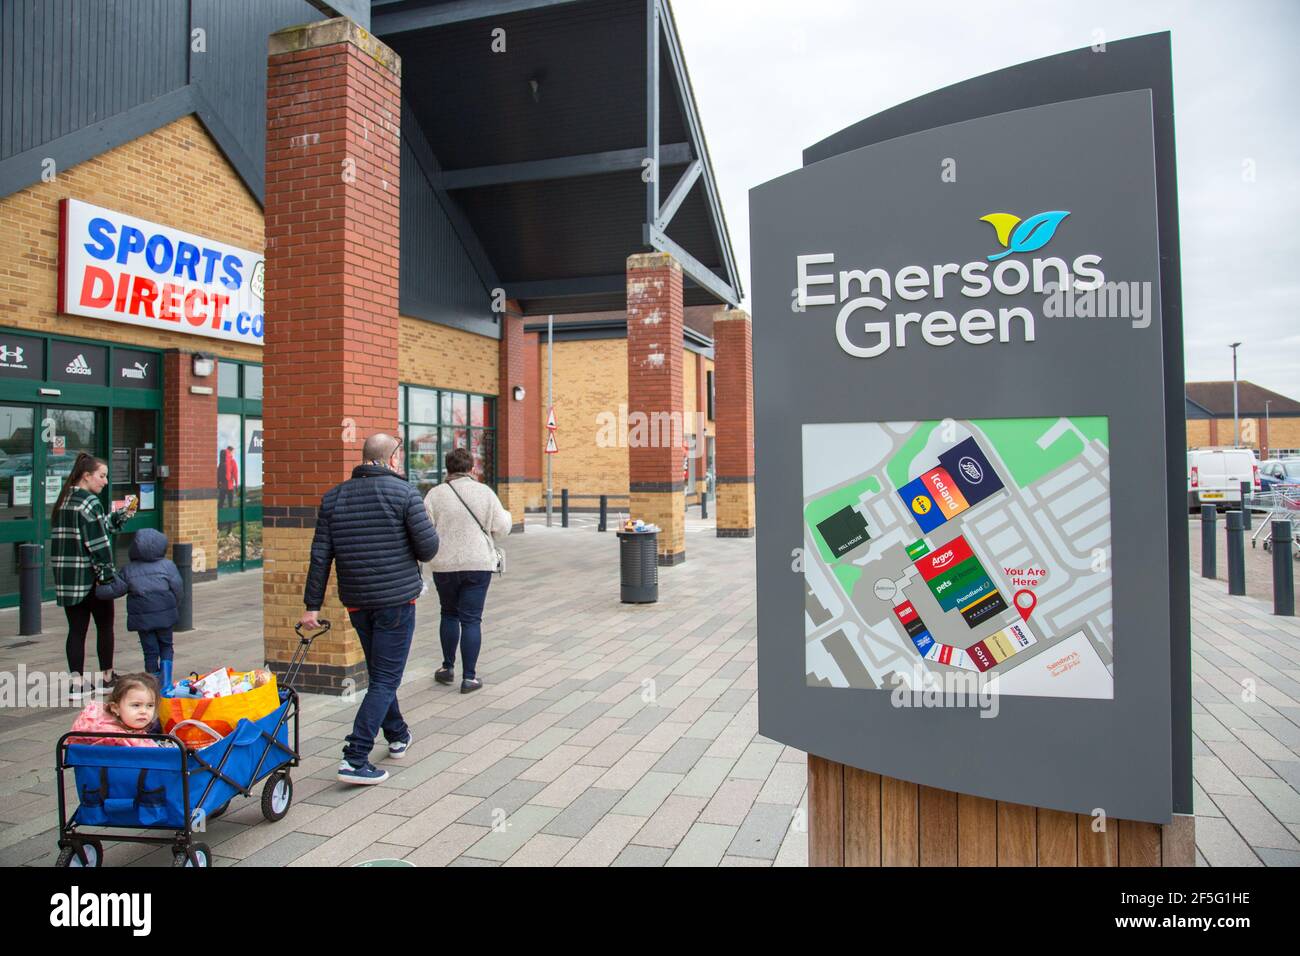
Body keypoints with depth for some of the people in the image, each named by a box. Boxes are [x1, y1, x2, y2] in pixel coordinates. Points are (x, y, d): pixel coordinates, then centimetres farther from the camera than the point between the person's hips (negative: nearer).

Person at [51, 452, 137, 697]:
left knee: (76, 628, 8)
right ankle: (107, 678, 18)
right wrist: (107, 573, -14)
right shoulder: (90, 502, -14)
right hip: (89, 576, -7)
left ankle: (77, 683, 7)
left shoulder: (63, 501, 12)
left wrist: (121, 514, 18)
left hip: (65, 576, 7)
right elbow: (98, 541, -17)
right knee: (105, 626, 8)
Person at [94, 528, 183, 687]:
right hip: (165, 615, 0)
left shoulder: (129, 570, 0)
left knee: (150, 651, 8)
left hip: (142, 618, 1)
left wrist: (97, 590, 20)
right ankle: (166, 681, 0)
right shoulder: (168, 566, -4)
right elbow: (178, 591, -3)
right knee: (166, 646, 14)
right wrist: (175, 609, 13)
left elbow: (114, 590, 2)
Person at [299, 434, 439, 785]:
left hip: (356, 601, 6)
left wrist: (313, 605, 5)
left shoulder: (334, 497, 6)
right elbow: (428, 547, -13)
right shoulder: (403, 492, -9)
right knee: (386, 679, 0)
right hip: (396, 598, -5)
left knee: (379, 673, 21)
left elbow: (320, 556, 3)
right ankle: (355, 759, -6)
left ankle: (397, 736, 36)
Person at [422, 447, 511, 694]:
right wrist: (507, 515, 19)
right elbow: (500, 528, -2)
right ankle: (469, 677, 5)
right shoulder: (485, 492, -4)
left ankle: (448, 668, 27)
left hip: (445, 565, 1)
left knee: (449, 614, 20)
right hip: (479, 564, -1)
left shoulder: (435, 494, -5)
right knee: (471, 619, 4)